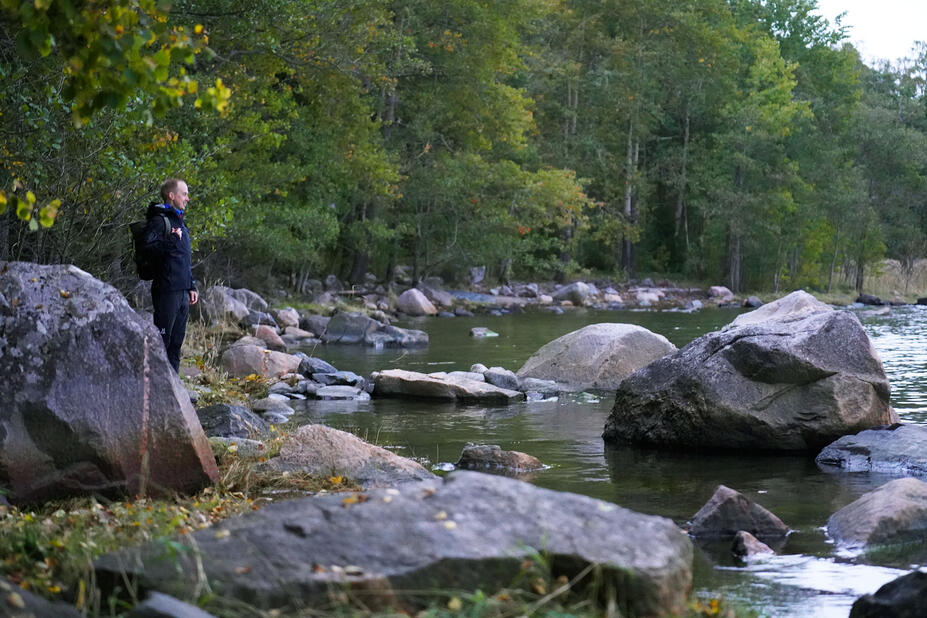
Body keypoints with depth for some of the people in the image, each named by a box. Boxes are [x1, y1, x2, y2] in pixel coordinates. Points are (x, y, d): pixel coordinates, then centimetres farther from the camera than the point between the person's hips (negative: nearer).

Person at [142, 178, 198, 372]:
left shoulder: (179, 222, 20)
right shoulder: (159, 220, -9)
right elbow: (148, 247, -23)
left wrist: (191, 287, 22)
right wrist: (171, 241, -23)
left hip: (182, 292, 9)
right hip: (167, 291, -9)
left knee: (177, 341, 12)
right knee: (162, 340, -7)